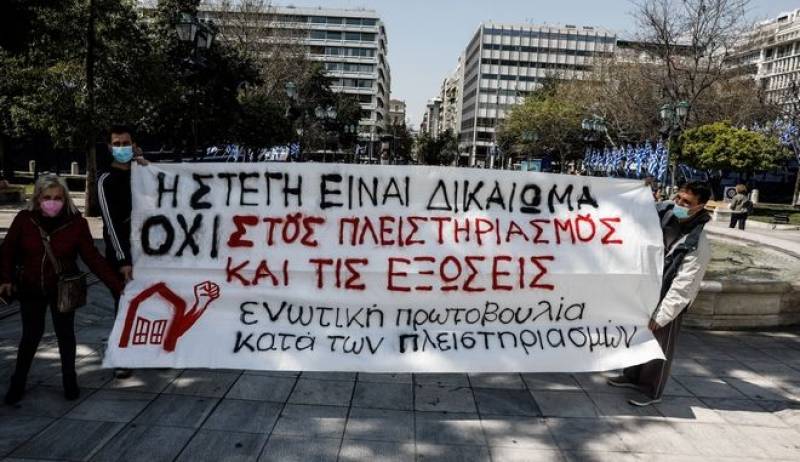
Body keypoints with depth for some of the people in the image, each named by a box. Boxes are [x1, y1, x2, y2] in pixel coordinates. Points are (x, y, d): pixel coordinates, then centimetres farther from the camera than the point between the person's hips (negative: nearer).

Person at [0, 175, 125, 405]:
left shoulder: (76, 223, -14)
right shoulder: (24, 219, -11)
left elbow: (93, 258, -13)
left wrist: (117, 285, -18)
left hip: (63, 289, -1)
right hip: (30, 290, 1)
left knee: (65, 333, 11)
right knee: (31, 335, 11)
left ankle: (69, 380, 28)